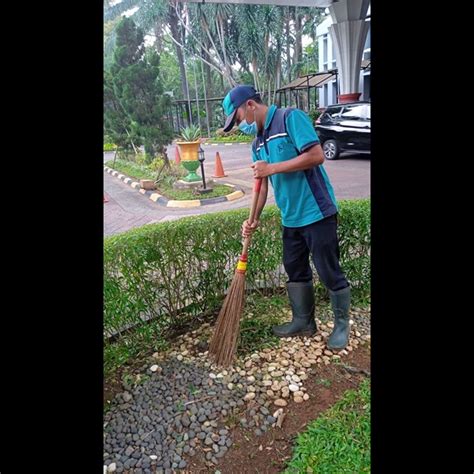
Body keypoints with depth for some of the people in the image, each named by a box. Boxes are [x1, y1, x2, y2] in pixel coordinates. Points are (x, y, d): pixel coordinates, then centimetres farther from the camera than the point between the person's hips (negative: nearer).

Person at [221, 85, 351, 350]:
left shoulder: (291, 118, -11)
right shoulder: (258, 142, 12)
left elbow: (317, 156, -21)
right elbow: (262, 183, 12)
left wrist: (273, 168, -19)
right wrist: (254, 218, 2)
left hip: (317, 212, -8)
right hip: (291, 218, 8)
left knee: (330, 272, 4)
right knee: (296, 270, 16)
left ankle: (342, 325, 25)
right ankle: (304, 322, 34)